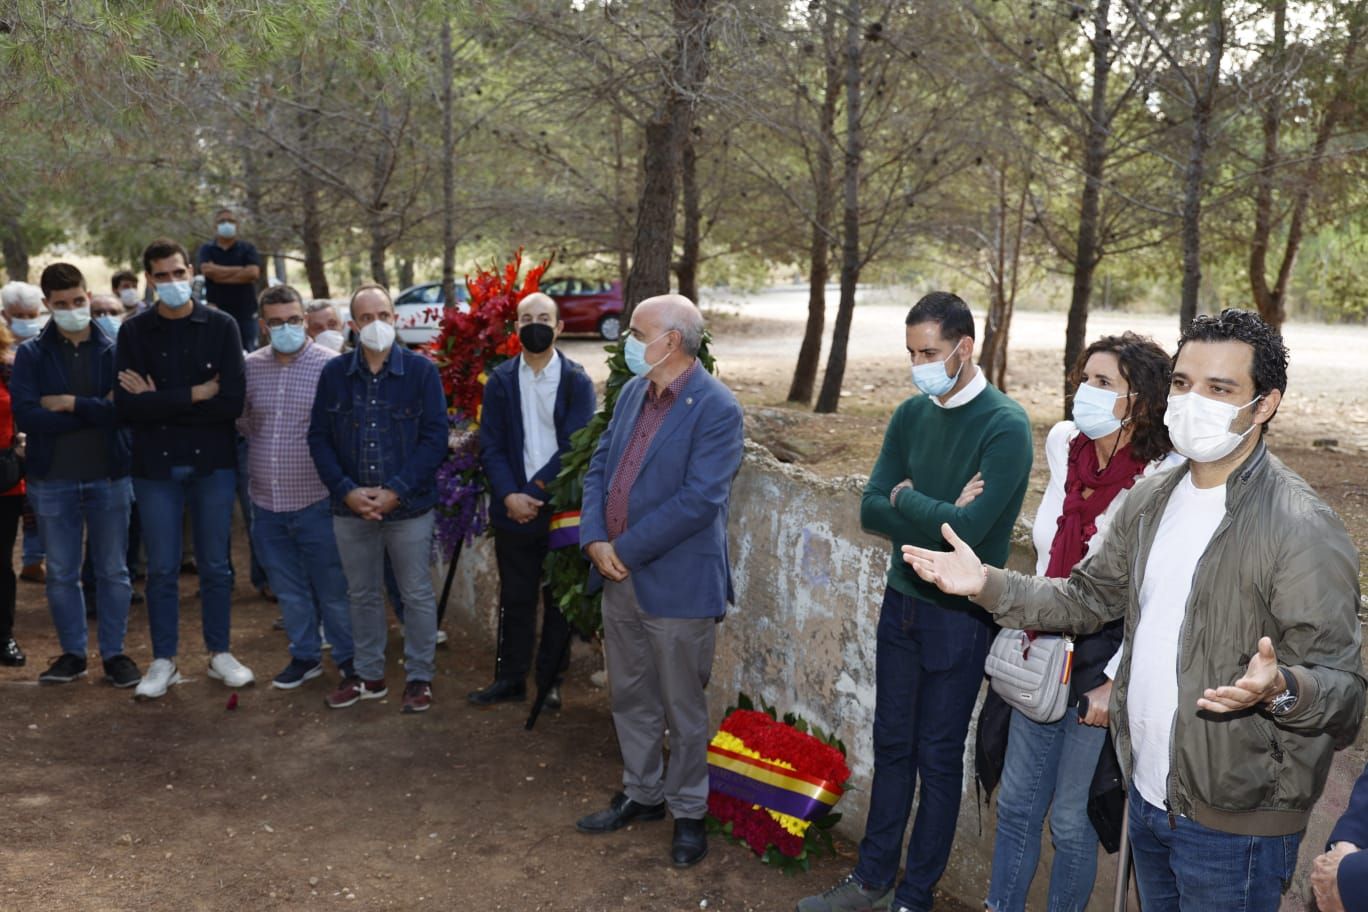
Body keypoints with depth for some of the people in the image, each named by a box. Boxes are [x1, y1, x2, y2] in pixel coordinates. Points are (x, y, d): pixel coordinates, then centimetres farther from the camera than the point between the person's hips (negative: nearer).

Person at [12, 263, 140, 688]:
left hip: (110, 477, 0)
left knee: (113, 571, 7)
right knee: (61, 573, 10)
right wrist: (97, 412, -15)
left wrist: (71, 404, -15)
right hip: (52, 480, 1)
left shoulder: (114, 350, 0)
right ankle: (72, 653, 24)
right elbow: (26, 414, -13)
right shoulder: (31, 354, 0)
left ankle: (114, 653, 19)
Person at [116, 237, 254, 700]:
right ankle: (164, 661, 21)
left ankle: (219, 653, 24)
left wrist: (159, 402, -13)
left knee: (215, 565, 10)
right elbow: (126, 406, -12)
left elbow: (232, 403, -13)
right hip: (156, 466, 0)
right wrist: (194, 394, -16)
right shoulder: (134, 333, -1)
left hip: (213, 462, 0)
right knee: (162, 569, 8)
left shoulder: (221, 326, -3)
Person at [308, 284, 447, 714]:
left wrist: (396, 492, -15)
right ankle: (367, 674, 30)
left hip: (409, 507, -3)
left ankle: (419, 677, 21)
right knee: (363, 595, 15)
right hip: (351, 509, 3)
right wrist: (346, 490, -10)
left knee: (417, 594, 7)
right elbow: (319, 437, 3)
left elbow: (435, 437, -9)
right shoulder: (334, 373, 3)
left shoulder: (421, 371, -5)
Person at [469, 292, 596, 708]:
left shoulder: (577, 381, -3)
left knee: (560, 598, 9)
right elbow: (491, 446, 0)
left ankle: (550, 680, 22)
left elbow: (575, 446, -10)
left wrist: (535, 492, -15)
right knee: (515, 598, 10)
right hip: (513, 511, 2)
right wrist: (510, 496, -14)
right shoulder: (500, 380, 3)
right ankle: (510, 678, 23)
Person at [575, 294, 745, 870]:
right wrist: (595, 538, -7)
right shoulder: (634, 391, 8)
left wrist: (625, 549, -18)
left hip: (677, 584, -7)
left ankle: (688, 811, 27)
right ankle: (641, 794, 38)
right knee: (630, 697, 19)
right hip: (619, 578, 7)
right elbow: (600, 466, 9)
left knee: (682, 708, 8)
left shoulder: (716, 409, -16)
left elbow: (699, 500, -22)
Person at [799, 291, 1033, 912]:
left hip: (959, 616, -6)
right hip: (901, 601, 6)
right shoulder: (912, 414, 2)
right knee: (892, 746, 16)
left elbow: (969, 528, -27)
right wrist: (939, 516, -17)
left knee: (938, 759, 8)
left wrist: (906, 497, -12)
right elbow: (871, 510, -3)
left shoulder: (1006, 427, -17)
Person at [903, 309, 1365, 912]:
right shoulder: (1151, 501, 4)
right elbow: (1088, 597, 14)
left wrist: (1280, 688, -42)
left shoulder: (1303, 528, -19)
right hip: (1148, 797, 7)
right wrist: (988, 585, 2)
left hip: (1234, 826, -7)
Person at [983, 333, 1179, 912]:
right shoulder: (1062, 445, -1)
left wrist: (1114, 681, -18)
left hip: (1104, 663, -6)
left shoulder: (1164, 479, -21)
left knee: (1070, 816, 9)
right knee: (1017, 799, 17)